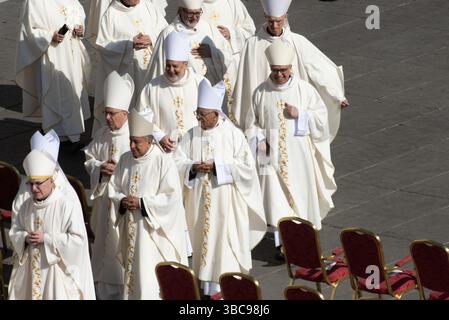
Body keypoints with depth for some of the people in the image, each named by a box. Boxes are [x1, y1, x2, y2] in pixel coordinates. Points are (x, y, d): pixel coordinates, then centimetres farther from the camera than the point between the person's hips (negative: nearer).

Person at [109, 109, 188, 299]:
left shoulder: (163, 162, -12)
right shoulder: (125, 160, 7)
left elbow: (172, 197, -16)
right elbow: (113, 189, 13)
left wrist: (141, 203, -18)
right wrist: (122, 201, -9)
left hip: (154, 230, -6)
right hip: (131, 229, 6)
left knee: (152, 276, -8)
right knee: (132, 270, 12)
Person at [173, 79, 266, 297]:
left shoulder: (233, 134, -5)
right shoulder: (192, 135, 5)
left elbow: (246, 165, -7)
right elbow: (177, 162, 5)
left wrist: (217, 166, -15)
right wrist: (193, 167, -15)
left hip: (225, 201, -4)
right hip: (198, 201, 4)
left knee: (223, 238, -5)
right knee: (201, 237, 7)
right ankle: (205, 284, 15)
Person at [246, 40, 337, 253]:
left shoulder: (305, 89, -3)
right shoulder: (261, 92, 1)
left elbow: (321, 117, -1)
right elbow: (253, 123, 8)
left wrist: (300, 114, -15)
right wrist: (259, 140, -9)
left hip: (299, 153, 0)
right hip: (272, 154, 0)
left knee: (301, 194, 8)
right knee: (276, 197, -6)